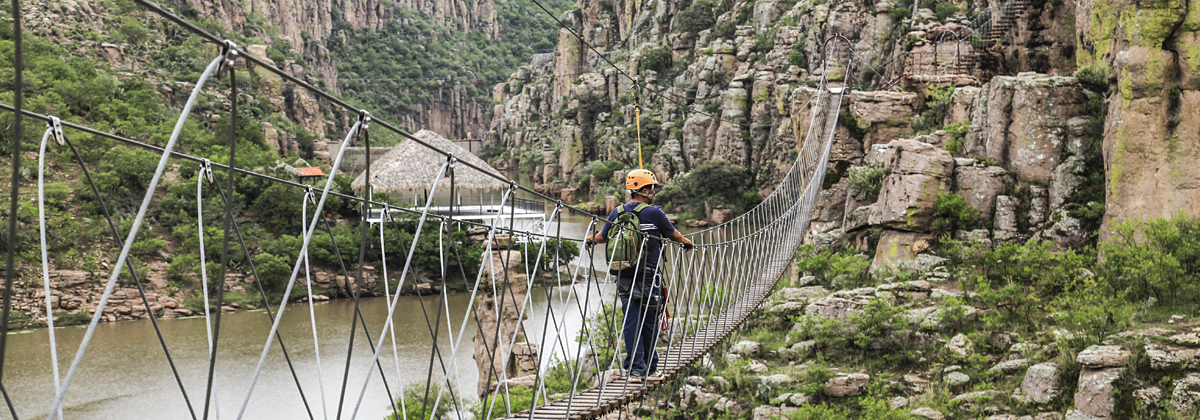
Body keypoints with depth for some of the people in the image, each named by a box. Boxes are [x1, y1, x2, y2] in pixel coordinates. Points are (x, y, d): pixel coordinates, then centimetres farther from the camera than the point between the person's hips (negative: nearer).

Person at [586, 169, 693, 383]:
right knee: (649, 323, 9)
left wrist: (591, 240, 41)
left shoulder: (617, 213, 3)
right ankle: (650, 368, 19)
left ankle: (635, 369, 4)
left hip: (624, 277, 4)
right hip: (648, 277, -4)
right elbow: (673, 234, 6)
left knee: (630, 323, 6)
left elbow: (603, 237, 17)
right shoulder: (654, 213, -8)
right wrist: (686, 242, 29)